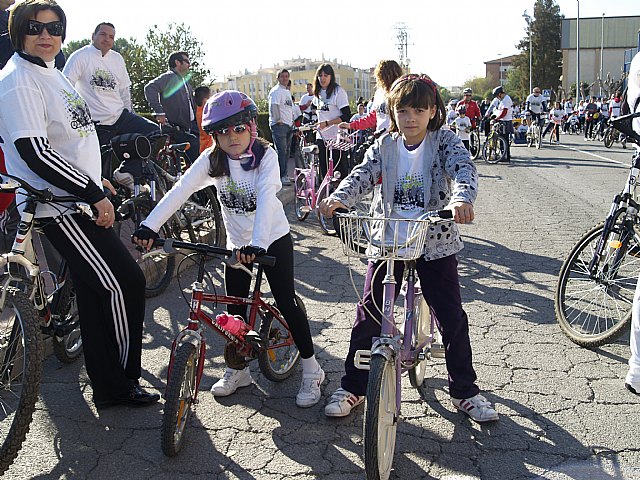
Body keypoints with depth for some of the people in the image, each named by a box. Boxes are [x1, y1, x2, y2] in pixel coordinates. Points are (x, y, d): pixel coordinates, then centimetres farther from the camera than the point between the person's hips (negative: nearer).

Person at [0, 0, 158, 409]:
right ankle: (123, 382, 7)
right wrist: (95, 195, -22)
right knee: (124, 283, -8)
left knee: (93, 291, 14)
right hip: (59, 207, -10)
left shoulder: (51, 72, 15)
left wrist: (96, 181, 23)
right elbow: (34, 153, -24)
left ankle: (107, 385, 28)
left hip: (79, 202, 10)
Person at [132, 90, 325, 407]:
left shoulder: (265, 155, -17)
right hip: (237, 243, 4)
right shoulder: (212, 160, -8)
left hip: (273, 240, -4)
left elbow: (266, 198, -32)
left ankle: (311, 369, 12)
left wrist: (257, 244, -46)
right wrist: (150, 226, -31)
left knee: (287, 303, -3)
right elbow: (180, 190, -19)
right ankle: (238, 370, 29)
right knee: (235, 309, 8)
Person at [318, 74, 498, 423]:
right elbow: (362, 176, -10)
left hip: (435, 241, -2)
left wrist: (462, 198, -46)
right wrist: (338, 198, -31)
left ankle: (465, 391, 21)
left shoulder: (445, 142, -5)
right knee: (368, 315, 3)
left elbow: (463, 169, -23)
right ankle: (352, 387, 19)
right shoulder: (384, 146, 3)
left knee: (453, 317, 2)